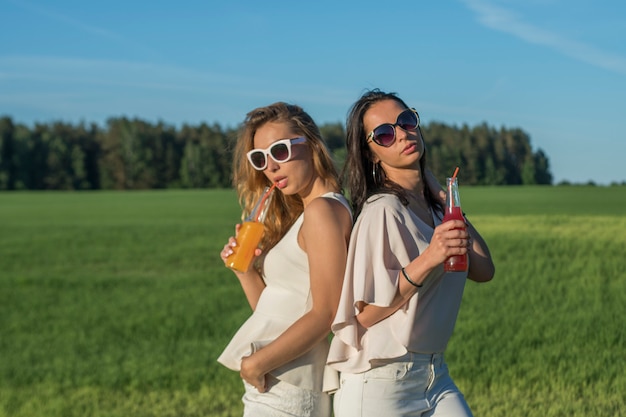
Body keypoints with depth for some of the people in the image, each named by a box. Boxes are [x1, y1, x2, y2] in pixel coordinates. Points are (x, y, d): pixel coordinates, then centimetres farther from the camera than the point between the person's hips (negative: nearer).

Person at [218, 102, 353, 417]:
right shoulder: (296, 216, 16)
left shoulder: (323, 209, -12)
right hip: (273, 386, 9)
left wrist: (256, 363, -16)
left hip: (284, 390, -9)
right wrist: (244, 270, 2)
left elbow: (325, 314, -19)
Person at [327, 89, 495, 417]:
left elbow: (484, 271, 2)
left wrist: (448, 202, 3)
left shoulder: (431, 205, 9)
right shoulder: (382, 211, -15)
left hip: (434, 377, 7)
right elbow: (364, 313, -18)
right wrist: (427, 260, -27)